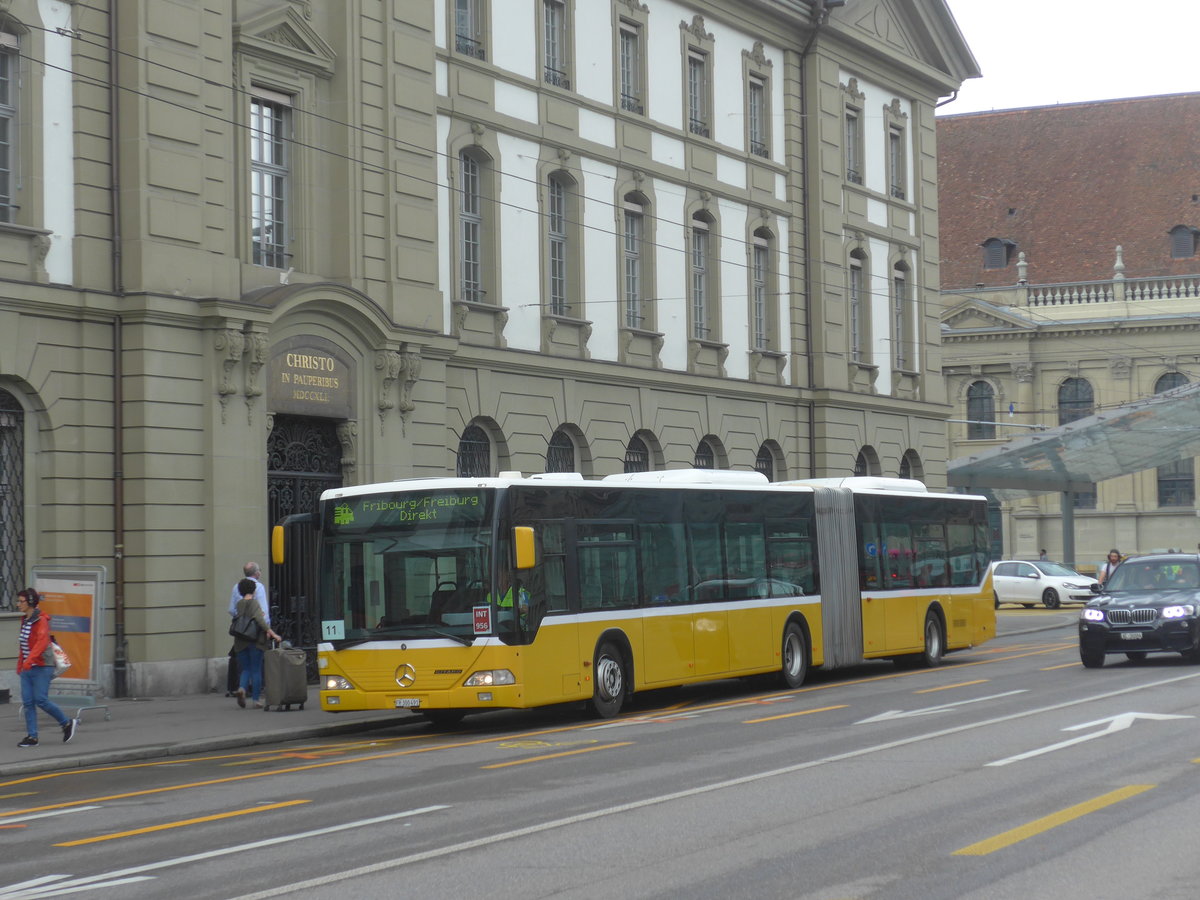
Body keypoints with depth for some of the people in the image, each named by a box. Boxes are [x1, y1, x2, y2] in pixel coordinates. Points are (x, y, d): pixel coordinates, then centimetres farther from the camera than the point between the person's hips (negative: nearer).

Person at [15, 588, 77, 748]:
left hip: (42, 667, -8)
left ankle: (67, 723, 7)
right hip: (27, 669, 8)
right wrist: (20, 666, 18)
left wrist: (29, 660, -39)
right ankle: (32, 736, 3)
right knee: (27, 702, 0)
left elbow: (42, 642, -27)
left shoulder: (41, 620, -13)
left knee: (41, 700, -11)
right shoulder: (25, 620, 13)